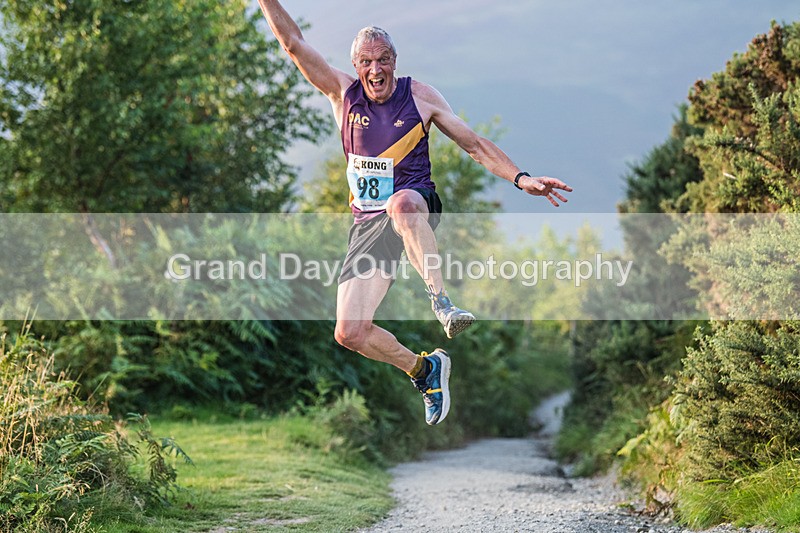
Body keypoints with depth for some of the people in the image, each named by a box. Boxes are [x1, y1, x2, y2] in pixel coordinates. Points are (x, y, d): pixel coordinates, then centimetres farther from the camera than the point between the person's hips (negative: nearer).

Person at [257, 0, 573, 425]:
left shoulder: (420, 96, 0)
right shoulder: (342, 92, 2)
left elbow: (475, 144, 5)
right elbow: (293, 44, -5)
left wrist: (522, 180, -6)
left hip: (416, 204, -3)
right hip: (368, 225, 3)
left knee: (401, 203, -43)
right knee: (349, 333, -8)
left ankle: (441, 299, -40)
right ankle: (424, 369, 16)